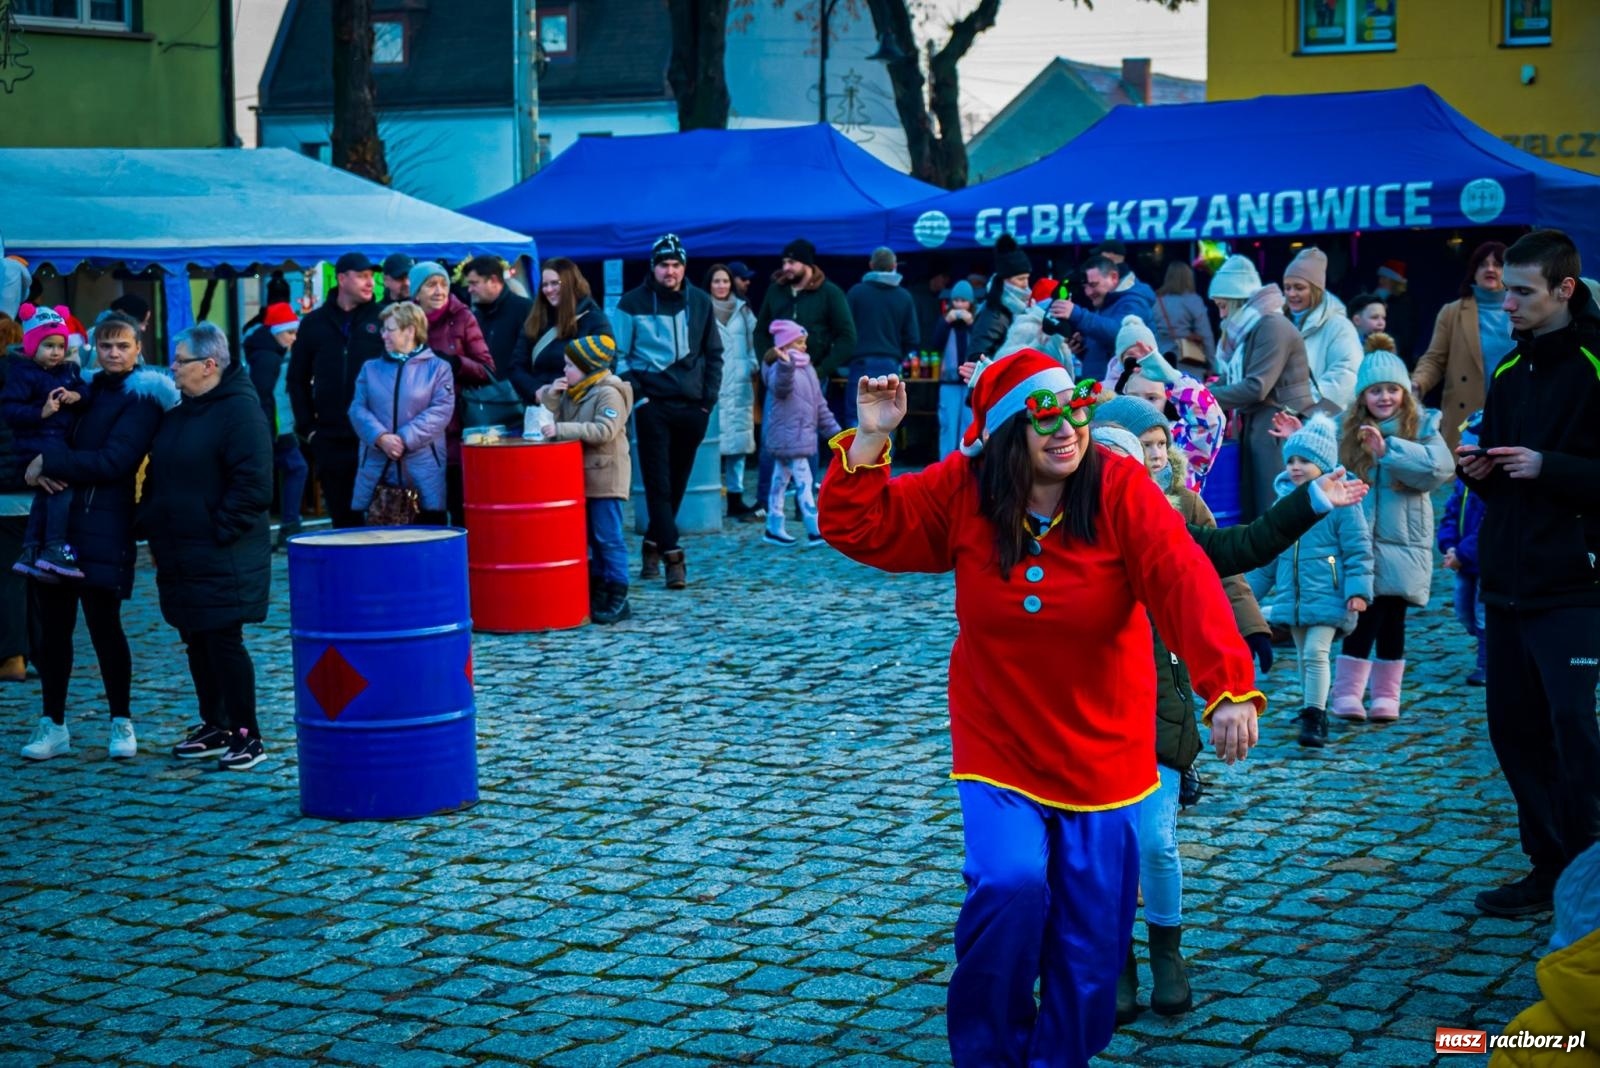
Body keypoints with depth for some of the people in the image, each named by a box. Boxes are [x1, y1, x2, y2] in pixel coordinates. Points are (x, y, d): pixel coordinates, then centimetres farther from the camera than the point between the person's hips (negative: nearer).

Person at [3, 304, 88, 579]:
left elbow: (85, 389, 12)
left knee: (45, 496, 13)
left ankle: (30, 554, 21)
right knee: (62, 487, -20)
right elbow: (8, 410, -18)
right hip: (37, 443, -9)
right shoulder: (22, 373, -13)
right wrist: (41, 412, -28)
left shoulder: (68, 370, 10)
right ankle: (54, 550, -15)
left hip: (60, 443, 9)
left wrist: (77, 396, -11)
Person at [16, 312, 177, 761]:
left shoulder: (143, 399, -4)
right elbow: (41, 433, 13)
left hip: (103, 526, -6)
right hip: (56, 520, 6)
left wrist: (50, 461, -13)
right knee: (52, 626, 6)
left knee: (104, 625, -2)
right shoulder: (84, 389, 18)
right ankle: (52, 724, 14)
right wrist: (39, 464, -10)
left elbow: (112, 462, -15)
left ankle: (121, 723, 12)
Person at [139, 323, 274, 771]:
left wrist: (220, 530, -19)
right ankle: (214, 727, 24)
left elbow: (253, 484, -20)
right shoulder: (180, 411, 14)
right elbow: (159, 475, 24)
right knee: (197, 642, 13)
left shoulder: (239, 410, -13)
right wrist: (150, 522, 12)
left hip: (222, 559, -8)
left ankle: (247, 737, 2)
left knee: (224, 642, -6)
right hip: (180, 554, 8)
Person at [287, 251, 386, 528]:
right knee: (343, 517, 8)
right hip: (330, 439, 2)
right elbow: (297, 379, 14)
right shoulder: (314, 323, 10)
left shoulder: (382, 318, 2)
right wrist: (306, 427, 6)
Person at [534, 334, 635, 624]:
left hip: (605, 476, -8)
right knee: (593, 537, 13)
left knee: (608, 537, -6)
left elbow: (604, 430, -26)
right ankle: (599, 593, 20)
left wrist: (563, 429, -27)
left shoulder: (609, 393, -14)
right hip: (582, 475, 9)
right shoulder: (571, 393, 12)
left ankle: (618, 598, -2)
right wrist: (550, 394, -3)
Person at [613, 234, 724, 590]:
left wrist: (709, 397, 5)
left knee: (678, 482, 10)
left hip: (691, 406, 3)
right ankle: (672, 555, -9)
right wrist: (635, 394, -9)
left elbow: (713, 354, 14)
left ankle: (654, 543, 26)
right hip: (653, 405, -3)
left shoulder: (699, 302, 7)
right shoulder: (633, 303, -2)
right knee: (657, 482, -7)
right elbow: (618, 355, 2)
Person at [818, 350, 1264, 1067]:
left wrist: (1229, 688, -41)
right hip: (997, 752, 0)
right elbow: (857, 526, -3)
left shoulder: (1121, 490, -16)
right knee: (1012, 882, -23)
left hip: (1104, 754, 0)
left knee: (1091, 945, 5)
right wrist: (869, 441, -19)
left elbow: (1185, 584, -28)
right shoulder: (962, 491, -7)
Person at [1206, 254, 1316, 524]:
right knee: (1252, 513, 10)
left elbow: (1255, 388, -20)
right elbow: (1230, 380, 12)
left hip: (1280, 432, -10)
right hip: (1255, 428, 10)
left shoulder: (1273, 326, -13)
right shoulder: (1246, 330, 16)